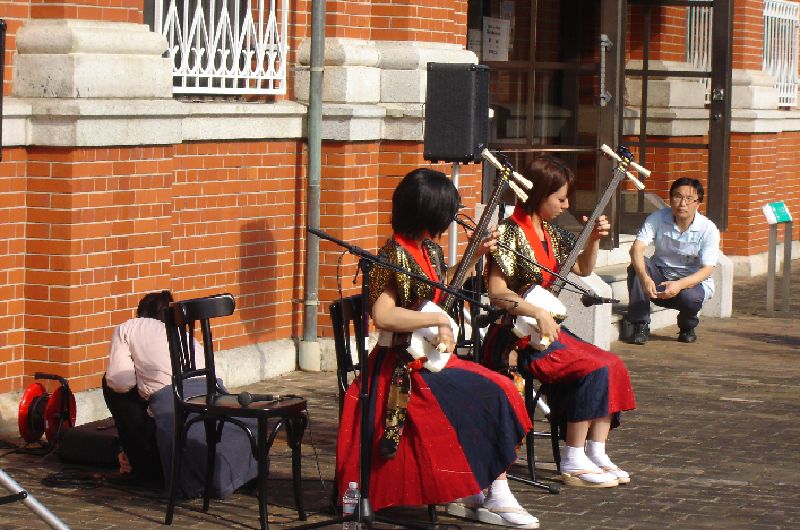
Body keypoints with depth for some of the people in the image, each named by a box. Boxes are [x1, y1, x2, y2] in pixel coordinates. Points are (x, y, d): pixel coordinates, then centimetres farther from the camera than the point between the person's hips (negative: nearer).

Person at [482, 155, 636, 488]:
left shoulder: (550, 233, 12)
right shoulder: (511, 233, -13)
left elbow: (583, 269, 25)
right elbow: (496, 291, -20)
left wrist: (594, 239, 7)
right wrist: (539, 314, -26)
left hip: (547, 328, 9)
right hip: (519, 336, -9)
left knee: (613, 365, -7)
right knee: (594, 369, -22)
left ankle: (596, 454, -5)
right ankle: (573, 464, -16)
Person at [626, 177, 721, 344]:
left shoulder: (708, 229, -15)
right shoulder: (658, 218, -13)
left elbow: (707, 269, -20)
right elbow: (636, 248, -24)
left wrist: (679, 285, -40)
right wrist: (645, 278, -44)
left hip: (692, 280, -2)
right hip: (660, 276, 2)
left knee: (689, 297, -36)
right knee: (636, 266, -28)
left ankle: (687, 327, 2)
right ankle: (640, 326, -20)